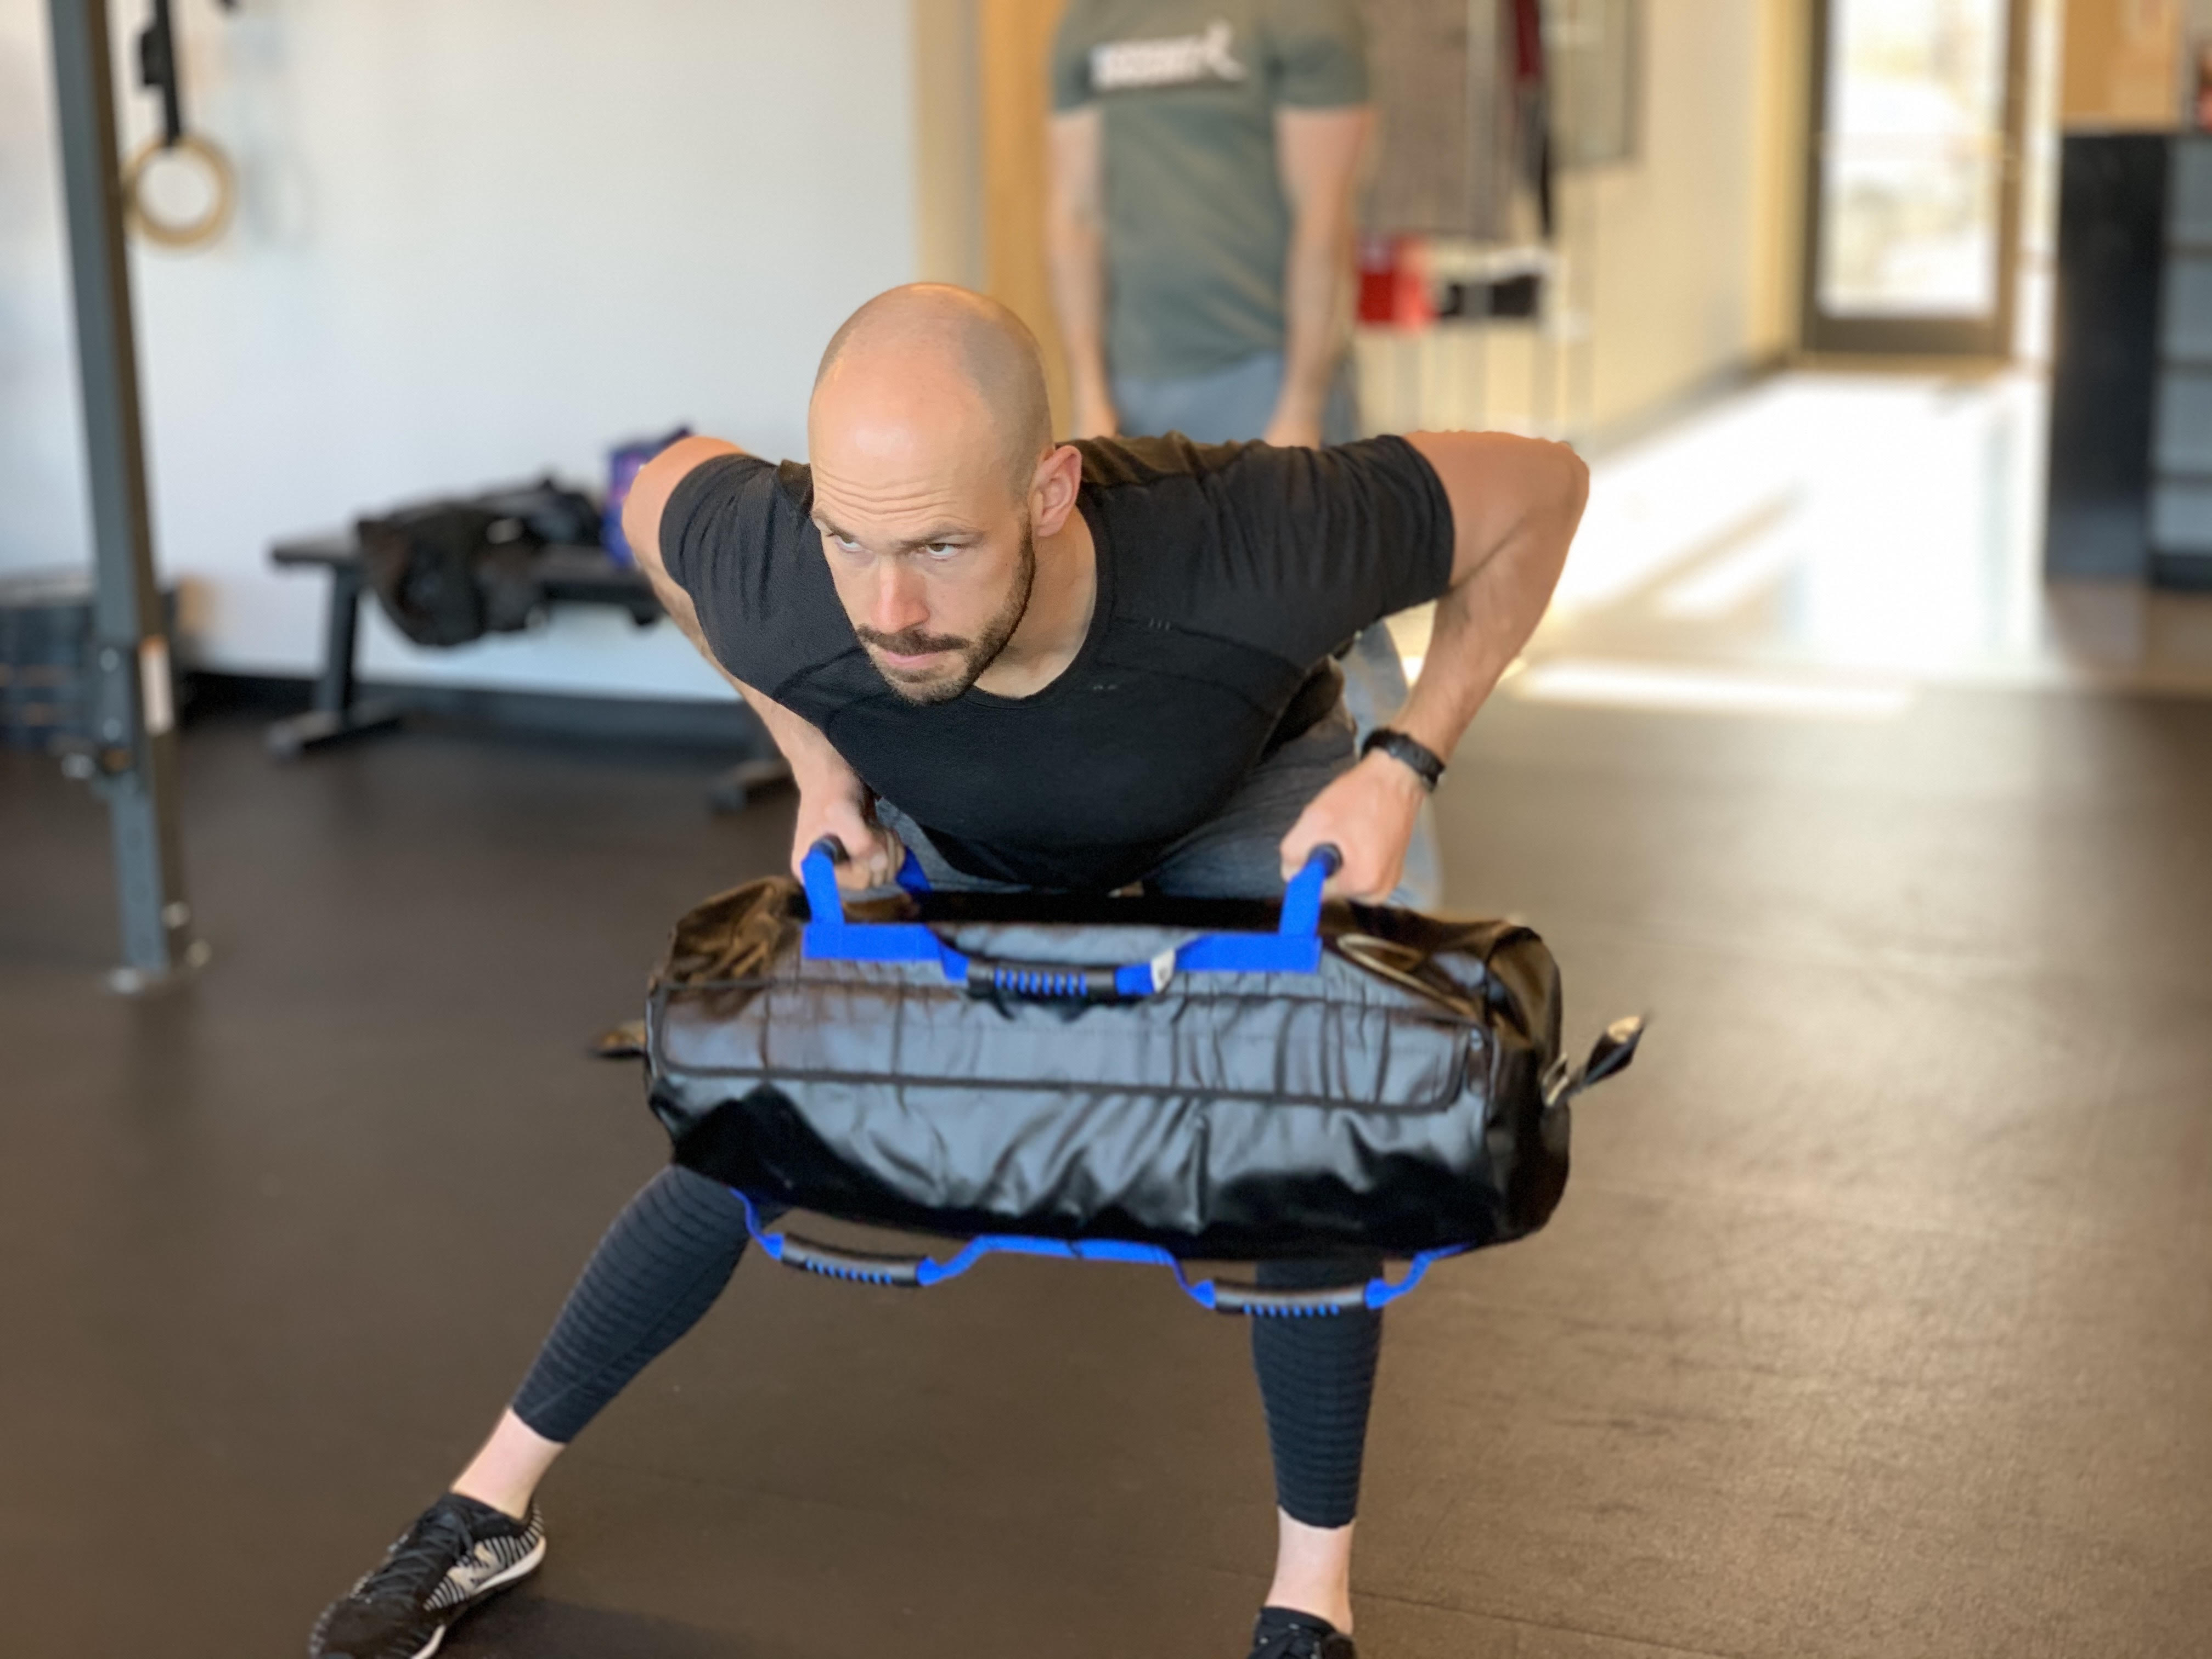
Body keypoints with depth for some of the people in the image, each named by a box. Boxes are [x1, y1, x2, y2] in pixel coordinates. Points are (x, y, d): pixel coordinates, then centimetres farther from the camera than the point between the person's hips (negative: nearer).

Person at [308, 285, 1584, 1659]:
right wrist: (814, 758, -15)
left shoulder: (1239, 550, -46)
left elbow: (1540, 484, -28)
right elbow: (663, 488, -13)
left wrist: (1401, 770, -31)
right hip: (950, 824, 1)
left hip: (1242, 791, -1)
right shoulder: (778, 593, -40)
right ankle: (492, 1505, 18)